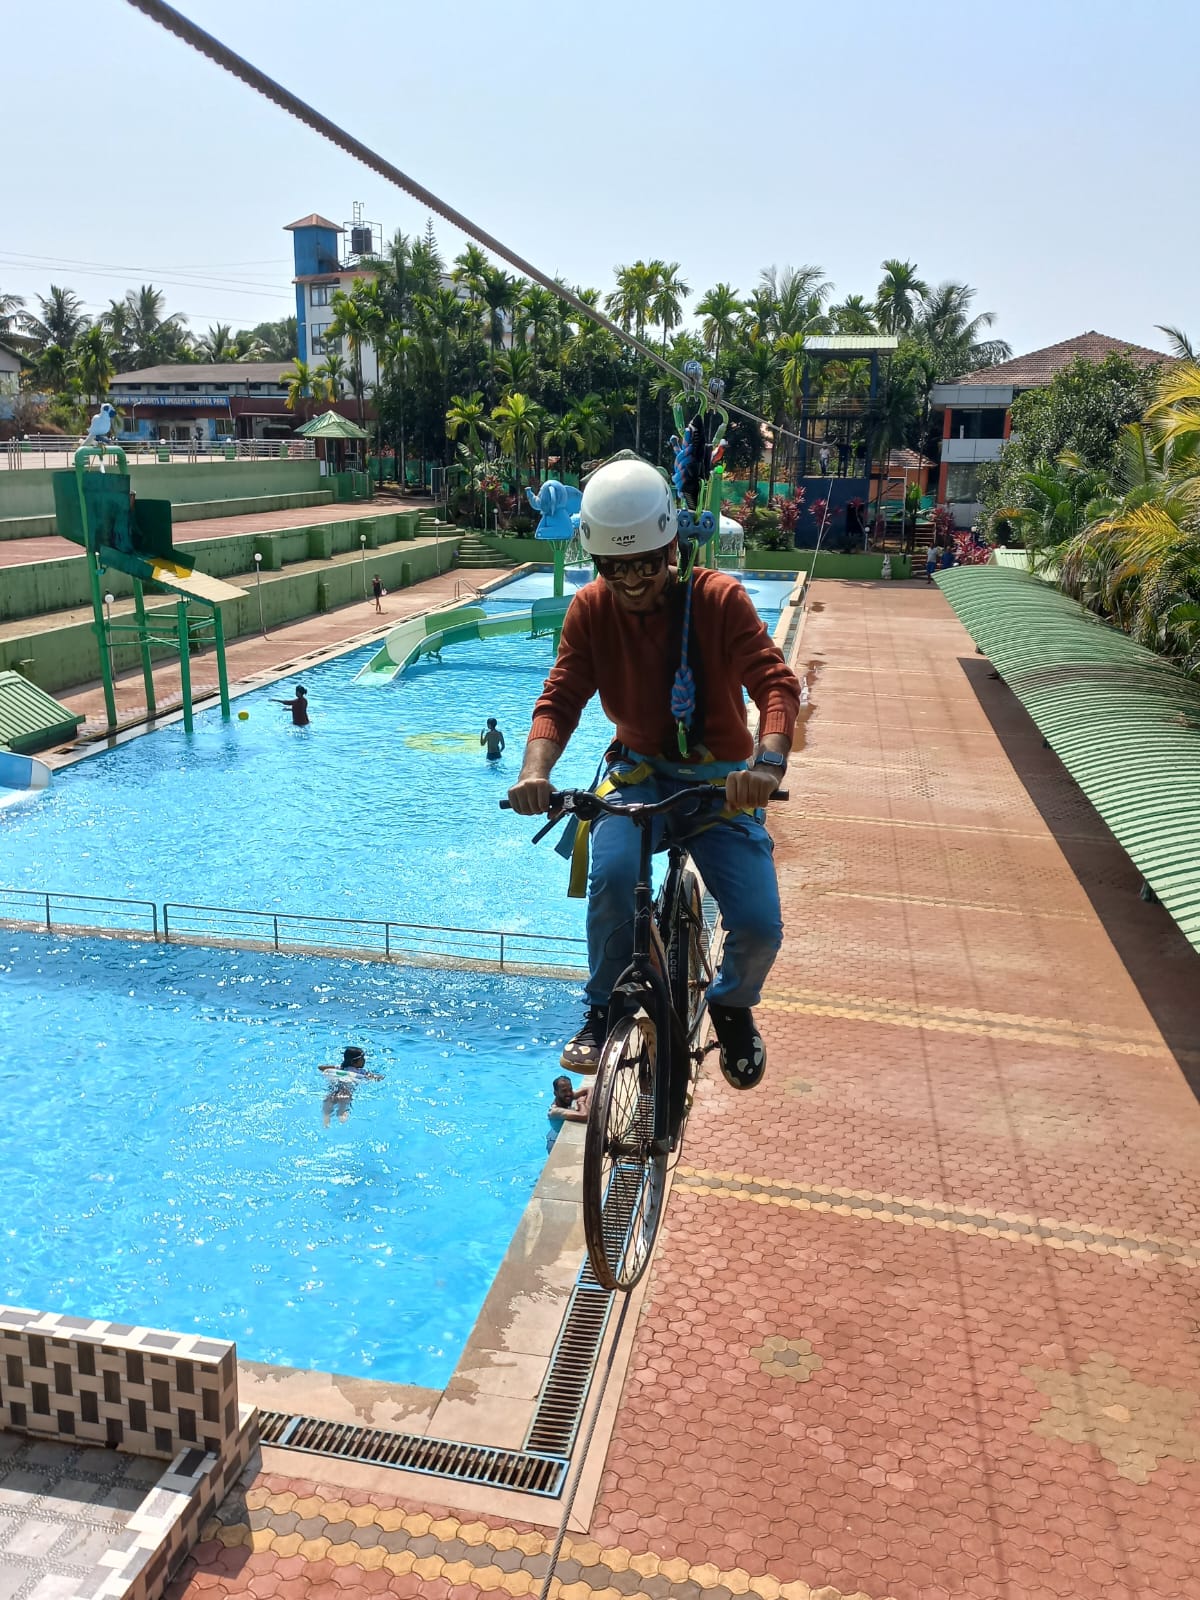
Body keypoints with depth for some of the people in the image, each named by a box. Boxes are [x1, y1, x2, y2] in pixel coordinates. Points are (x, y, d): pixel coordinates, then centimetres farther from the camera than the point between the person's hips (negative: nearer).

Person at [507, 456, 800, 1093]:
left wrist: (767, 761, -42)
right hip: (639, 771, 1)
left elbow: (776, 683, -21)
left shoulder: (719, 597, -11)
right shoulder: (591, 609, -5)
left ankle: (732, 1005, 21)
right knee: (613, 872, -32)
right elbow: (560, 699, -9)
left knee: (759, 927, -16)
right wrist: (535, 771, -30)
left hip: (719, 779, 0)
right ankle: (603, 1011, -6)